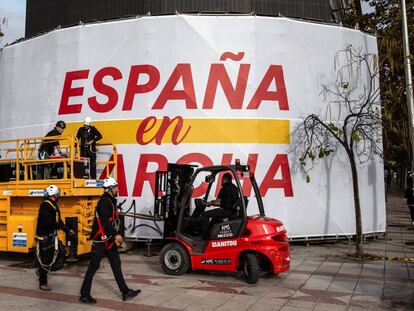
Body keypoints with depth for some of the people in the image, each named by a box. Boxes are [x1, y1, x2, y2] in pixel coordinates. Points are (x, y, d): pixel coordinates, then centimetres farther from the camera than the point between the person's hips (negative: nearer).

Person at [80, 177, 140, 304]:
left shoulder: (111, 201, 13)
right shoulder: (104, 201, -17)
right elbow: (105, 221, -26)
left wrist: (116, 235, 16)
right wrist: (116, 234, -28)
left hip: (109, 239, 10)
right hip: (100, 239, -10)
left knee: (116, 264, 10)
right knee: (93, 266, 0)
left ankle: (125, 292, 16)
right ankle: (84, 295, 12)